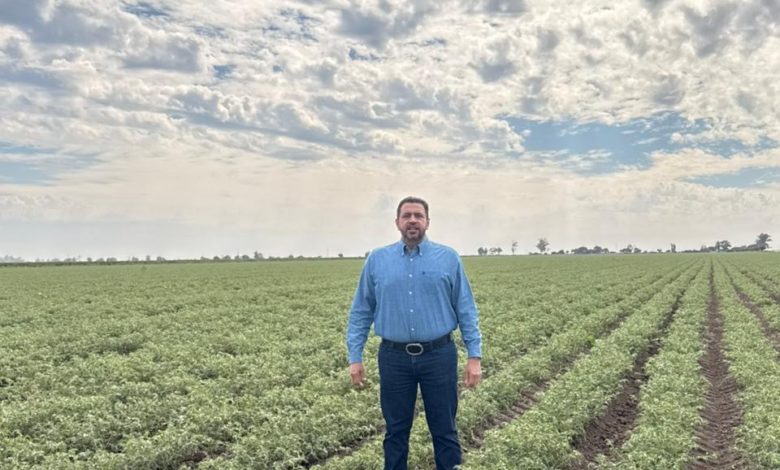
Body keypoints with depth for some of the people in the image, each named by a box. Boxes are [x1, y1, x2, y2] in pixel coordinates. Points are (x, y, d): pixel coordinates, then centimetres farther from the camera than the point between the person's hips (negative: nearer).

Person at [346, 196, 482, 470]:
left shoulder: (449, 258, 1)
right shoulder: (376, 260, 4)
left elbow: (466, 310, 2)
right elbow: (361, 312, 6)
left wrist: (474, 356, -4)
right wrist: (355, 357, 1)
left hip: (439, 356, -1)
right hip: (394, 358, 1)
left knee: (444, 430, 10)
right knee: (396, 430, 14)